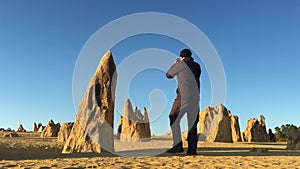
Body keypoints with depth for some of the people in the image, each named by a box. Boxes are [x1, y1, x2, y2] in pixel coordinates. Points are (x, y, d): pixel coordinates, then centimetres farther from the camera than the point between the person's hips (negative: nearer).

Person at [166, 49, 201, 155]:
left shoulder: (181, 64, 0)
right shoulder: (197, 66, 16)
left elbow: (168, 75, 9)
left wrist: (175, 64, 23)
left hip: (184, 97, -6)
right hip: (195, 97, 6)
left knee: (174, 119, 0)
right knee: (192, 123, 7)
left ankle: (178, 145, -7)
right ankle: (192, 149, 7)